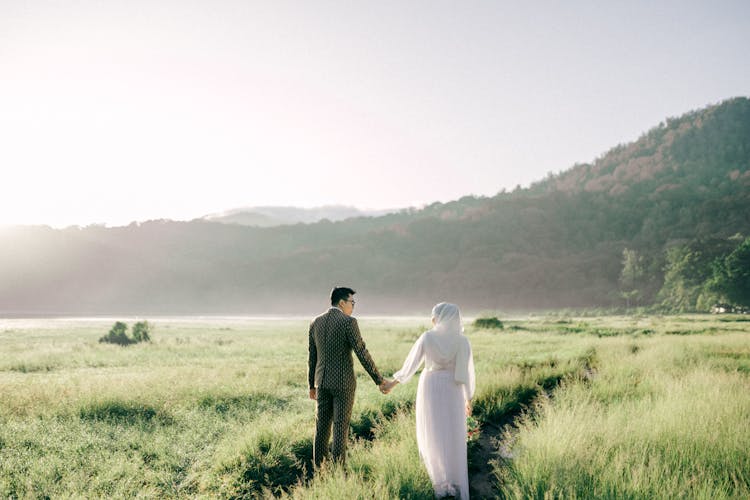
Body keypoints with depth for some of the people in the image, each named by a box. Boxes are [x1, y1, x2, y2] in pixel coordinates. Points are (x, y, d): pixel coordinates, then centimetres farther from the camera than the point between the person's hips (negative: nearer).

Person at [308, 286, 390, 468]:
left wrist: (311, 385, 19)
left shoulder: (316, 322, 5)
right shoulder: (348, 322, -14)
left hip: (322, 381, 6)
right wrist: (379, 380, -9)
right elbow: (362, 354, -16)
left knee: (322, 426, 11)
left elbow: (312, 356, 10)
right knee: (340, 427, 1)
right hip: (343, 381, -6)